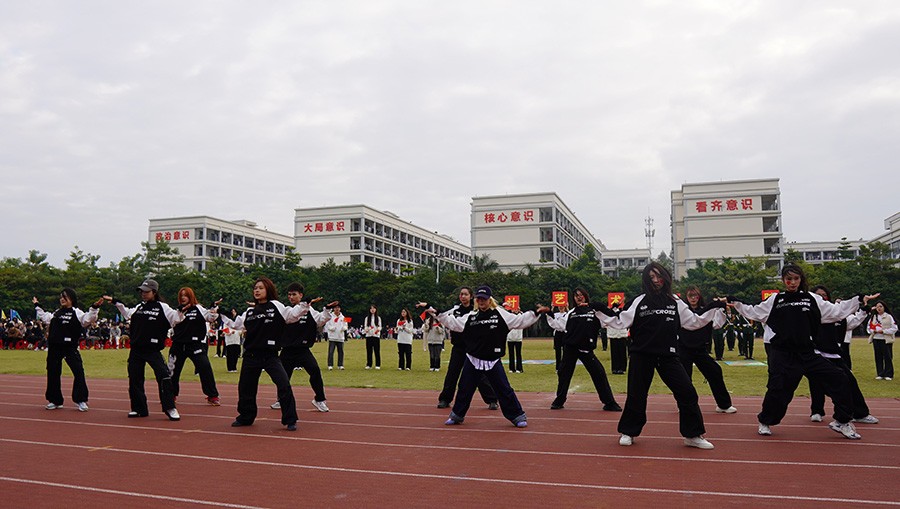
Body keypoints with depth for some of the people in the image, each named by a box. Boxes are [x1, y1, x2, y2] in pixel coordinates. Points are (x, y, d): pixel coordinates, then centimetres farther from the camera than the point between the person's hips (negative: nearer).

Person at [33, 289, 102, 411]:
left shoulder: (76, 313, 1)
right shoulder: (56, 313, 15)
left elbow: (88, 319, -13)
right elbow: (45, 318, 31)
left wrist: (94, 308, -25)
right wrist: (37, 306, 37)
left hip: (70, 347, -5)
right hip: (54, 347, 5)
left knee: (79, 372, -13)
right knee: (53, 373, 9)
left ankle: (81, 400, -5)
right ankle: (55, 401, 23)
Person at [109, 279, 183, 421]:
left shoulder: (162, 307, -2)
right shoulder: (139, 307, 14)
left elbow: (176, 318, -11)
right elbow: (127, 314, 33)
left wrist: (181, 310, -30)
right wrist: (115, 301, 33)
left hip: (153, 350, -6)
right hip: (136, 349, 6)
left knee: (164, 376, -18)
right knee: (134, 379, 9)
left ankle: (170, 408, -11)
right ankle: (139, 409, 23)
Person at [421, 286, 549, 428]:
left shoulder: (500, 314, -1)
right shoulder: (470, 317, 4)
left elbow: (520, 321, 0)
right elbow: (450, 322, 6)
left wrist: (536, 313, -10)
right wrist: (431, 309, 1)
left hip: (493, 361, -2)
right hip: (473, 360, 3)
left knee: (504, 389, 0)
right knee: (465, 389, 12)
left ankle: (518, 416, 13)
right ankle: (457, 416, 30)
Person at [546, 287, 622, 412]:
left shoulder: (593, 310, 6)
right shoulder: (571, 313, 12)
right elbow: (558, 324, 12)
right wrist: (548, 314, 6)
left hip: (586, 349, -2)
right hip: (570, 348, 2)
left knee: (599, 373, -7)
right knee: (564, 373, 7)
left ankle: (609, 403, 3)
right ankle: (559, 401, 22)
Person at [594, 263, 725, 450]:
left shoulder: (675, 302, 8)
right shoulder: (639, 301, 2)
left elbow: (694, 322, 12)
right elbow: (621, 322, 1)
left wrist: (712, 309, 6)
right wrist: (603, 312, -8)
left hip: (668, 356, 2)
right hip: (642, 355, -1)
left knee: (687, 392, -4)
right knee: (636, 395, 5)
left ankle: (693, 435, 11)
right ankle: (628, 432, 24)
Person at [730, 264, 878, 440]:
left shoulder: (812, 299, 8)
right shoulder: (775, 300, 6)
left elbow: (836, 312, 10)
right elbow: (754, 313, 11)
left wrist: (859, 300, 4)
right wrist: (736, 304, 3)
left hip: (807, 353, 2)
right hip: (782, 355, -2)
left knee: (839, 379, -4)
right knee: (777, 390, -5)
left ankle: (841, 421, 13)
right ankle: (765, 422, 21)